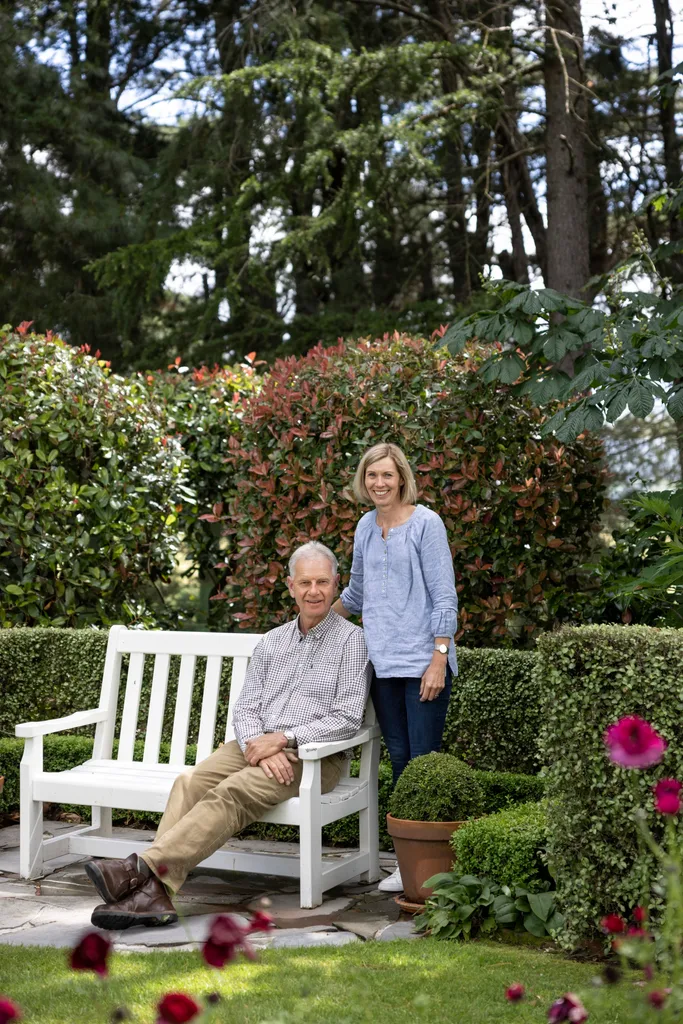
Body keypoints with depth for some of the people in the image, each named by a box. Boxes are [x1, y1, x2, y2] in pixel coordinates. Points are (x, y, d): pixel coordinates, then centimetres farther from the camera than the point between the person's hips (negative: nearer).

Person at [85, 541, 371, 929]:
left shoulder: (352, 641, 1)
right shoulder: (272, 642, 19)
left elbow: (348, 718, -7)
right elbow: (246, 708, 12)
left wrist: (284, 739, -15)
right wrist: (258, 746, -11)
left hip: (313, 756, -5)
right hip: (257, 746, 5)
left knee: (233, 792, -31)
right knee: (191, 781, -24)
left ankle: (143, 868, -42)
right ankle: (154, 892, -37)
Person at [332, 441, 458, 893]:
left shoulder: (426, 524, -5)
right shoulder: (366, 527, 13)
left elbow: (444, 597, -9)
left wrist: (438, 660, -15)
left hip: (423, 661, -6)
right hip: (383, 663, 6)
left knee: (424, 758, -8)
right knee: (400, 758, 8)